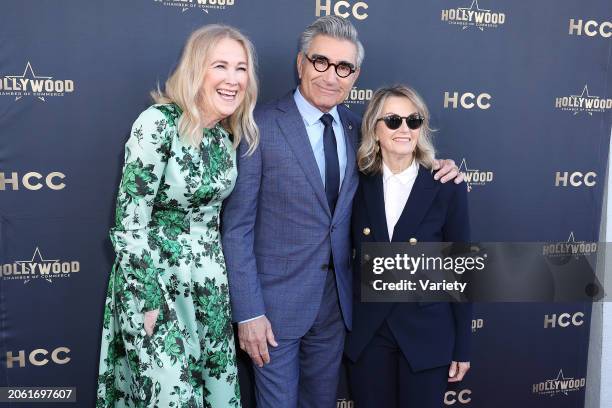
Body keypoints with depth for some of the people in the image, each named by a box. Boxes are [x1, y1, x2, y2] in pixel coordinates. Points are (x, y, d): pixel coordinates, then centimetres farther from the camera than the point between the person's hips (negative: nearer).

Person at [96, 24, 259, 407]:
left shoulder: (231, 133, 4)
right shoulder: (159, 123, -17)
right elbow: (130, 221, -17)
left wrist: (224, 279, 11)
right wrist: (150, 301, -16)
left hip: (212, 282, 7)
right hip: (155, 277, -6)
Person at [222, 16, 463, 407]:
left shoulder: (356, 127, 4)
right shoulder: (261, 126, -13)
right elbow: (237, 226, -13)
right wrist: (248, 313, -16)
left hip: (336, 300, 5)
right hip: (277, 301, -5)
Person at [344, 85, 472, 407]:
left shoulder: (448, 189, -8)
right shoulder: (359, 185, -2)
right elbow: (350, 257, 5)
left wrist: (461, 349, -2)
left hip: (426, 335, -1)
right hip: (366, 333, 2)